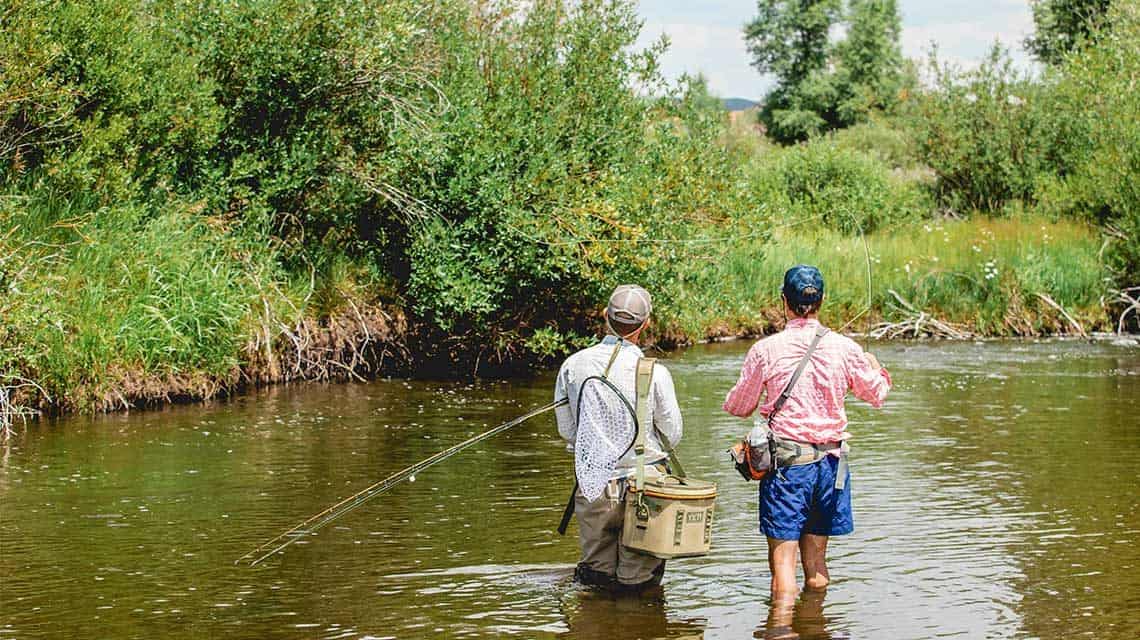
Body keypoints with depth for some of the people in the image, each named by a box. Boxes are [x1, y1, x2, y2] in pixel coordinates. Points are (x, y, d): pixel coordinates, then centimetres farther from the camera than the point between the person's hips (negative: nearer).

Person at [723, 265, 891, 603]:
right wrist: (876, 367, 36)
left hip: (785, 460, -3)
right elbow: (877, 394, 14)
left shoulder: (766, 349, -8)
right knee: (816, 560, 14)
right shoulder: (845, 348, -2)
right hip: (829, 460, 3)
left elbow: (738, 406, 3)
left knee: (782, 555, -3)